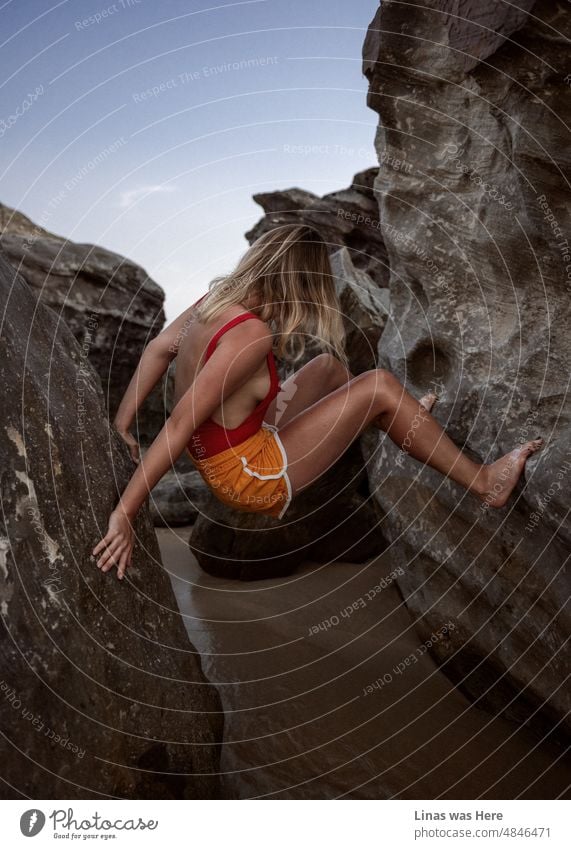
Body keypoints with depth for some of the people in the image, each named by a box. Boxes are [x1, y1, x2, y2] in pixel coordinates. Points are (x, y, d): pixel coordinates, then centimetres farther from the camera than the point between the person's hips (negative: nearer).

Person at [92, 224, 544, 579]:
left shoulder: (218, 296, -5)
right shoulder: (252, 334, -30)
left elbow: (158, 349, 3)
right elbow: (180, 424, -32)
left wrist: (122, 422, 5)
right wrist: (125, 513, -29)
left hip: (245, 442, 9)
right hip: (253, 479, -9)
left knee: (329, 365, 20)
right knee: (379, 385, -10)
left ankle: (403, 421, 44)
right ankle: (482, 481, 4)